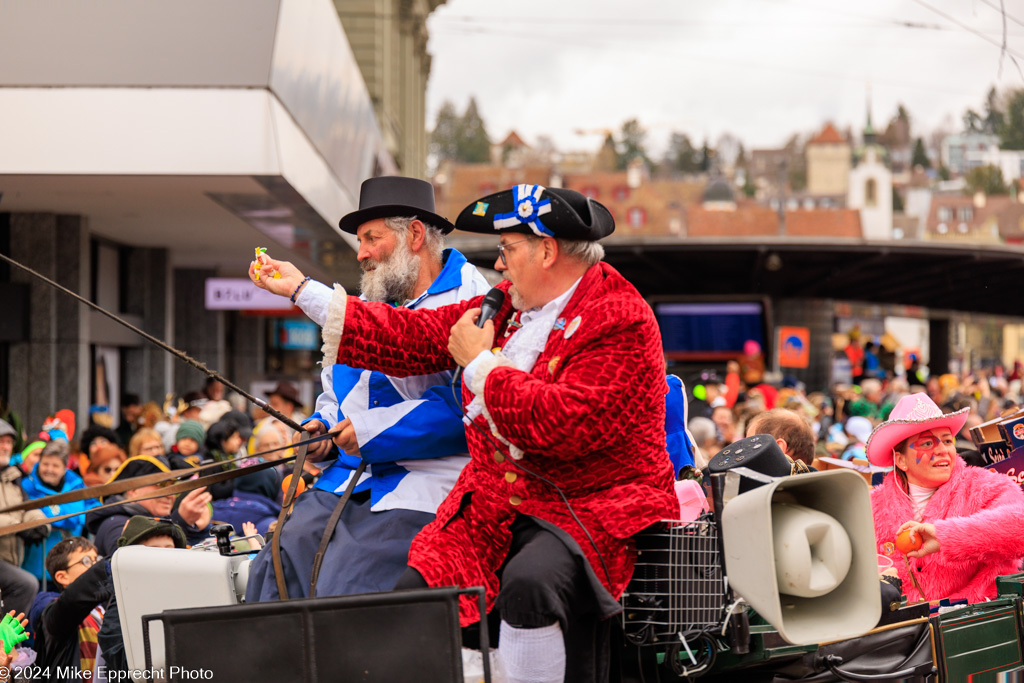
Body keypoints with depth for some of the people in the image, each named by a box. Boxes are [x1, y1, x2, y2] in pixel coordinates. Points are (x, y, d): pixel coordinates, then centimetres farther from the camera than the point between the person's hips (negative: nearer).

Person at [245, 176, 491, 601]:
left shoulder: (466, 295, -3)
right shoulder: (371, 308, 24)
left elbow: (466, 402, -16)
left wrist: (372, 431, -14)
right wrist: (322, 427, 13)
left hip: (418, 486, -8)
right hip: (347, 480, 8)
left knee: (340, 594, -23)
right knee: (273, 573, -11)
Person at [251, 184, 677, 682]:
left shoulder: (621, 322, -11)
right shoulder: (508, 305, 14)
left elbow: (564, 425, -23)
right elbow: (415, 338, 19)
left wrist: (479, 363, -12)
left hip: (590, 509, -7)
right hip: (492, 509, 7)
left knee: (528, 582, -37)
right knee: (415, 588, -15)